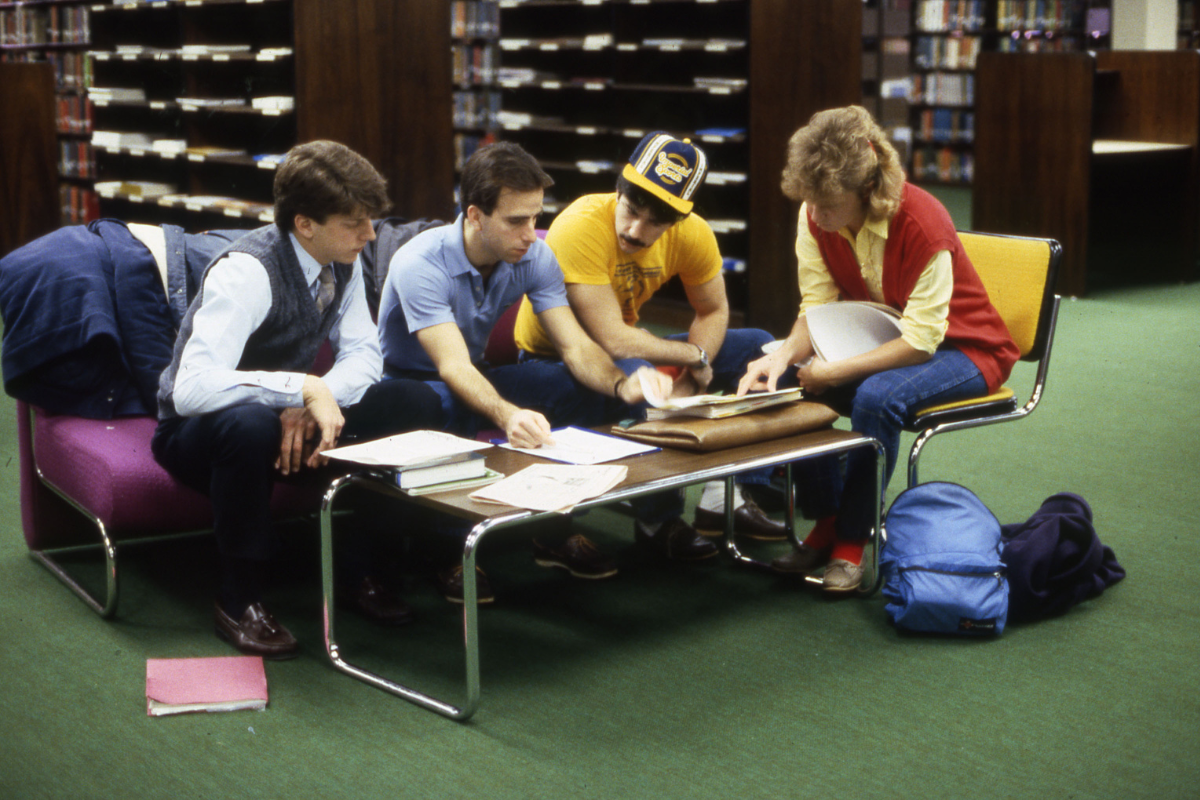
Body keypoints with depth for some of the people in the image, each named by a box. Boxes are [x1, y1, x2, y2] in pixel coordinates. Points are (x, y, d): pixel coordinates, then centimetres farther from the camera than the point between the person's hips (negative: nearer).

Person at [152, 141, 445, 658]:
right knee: (251, 424, -42)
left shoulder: (342, 264, -7)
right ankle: (238, 602, -21)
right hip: (195, 433, -7)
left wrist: (310, 408, -23)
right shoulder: (247, 271, -29)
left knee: (417, 403, -12)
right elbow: (191, 389, -38)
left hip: (294, 418, 7)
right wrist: (305, 389, -42)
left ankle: (357, 571, 1)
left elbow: (363, 354, -3)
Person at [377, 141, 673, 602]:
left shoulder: (534, 257, -10)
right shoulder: (420, 264, -28)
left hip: (479, 377, 6)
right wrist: (507, 414, -60)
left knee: (595, 390, -16)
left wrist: (622, 384, -37)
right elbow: (453, 366, -39)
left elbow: (575, 346, -14)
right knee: (448, 409, -42)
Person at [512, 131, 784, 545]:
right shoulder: (582, 227, -31)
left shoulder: (691, 233, -12)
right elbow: (613, 341, -32)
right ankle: (660, 521, -18)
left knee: (758, 347, 0)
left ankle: (724, 498, -4)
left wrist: (689, 380, -16)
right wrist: (694, 357, -20)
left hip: (626, 348, 7)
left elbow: (713, 312, 2)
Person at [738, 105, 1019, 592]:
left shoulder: (922, 224, -30)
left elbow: (921, 340, -29)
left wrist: (835, 372, -32)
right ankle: (825, 521, -5)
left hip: (959, 347, -6)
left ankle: (852, 540, -18)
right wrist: (784, 357, -27)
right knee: (789, 385, -18)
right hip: (881, 340, 6)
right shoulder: (815, 217, -11)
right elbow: (818, 306, -7)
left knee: (878, 396, -35)